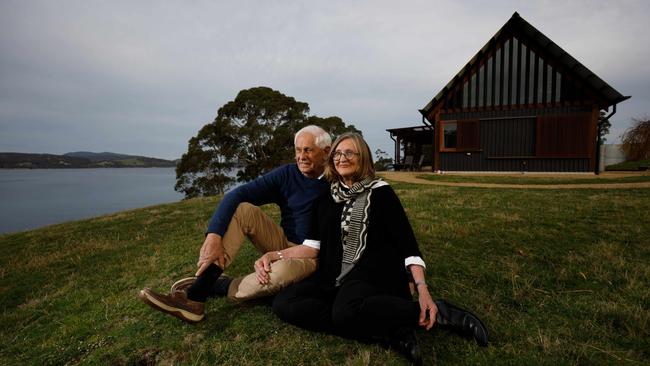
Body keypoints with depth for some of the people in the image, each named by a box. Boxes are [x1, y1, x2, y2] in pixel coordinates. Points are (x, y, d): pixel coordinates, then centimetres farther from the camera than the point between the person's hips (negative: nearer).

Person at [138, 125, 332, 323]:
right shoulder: (286, 174, -3)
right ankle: (194, 297, -21)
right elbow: (236, 195, -12)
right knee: (243, 209, -18)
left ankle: (212, 288, -11)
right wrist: (214, 235, -25)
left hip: (310, 254, -3)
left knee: (282, 272, -38)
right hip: (283, 243, 4)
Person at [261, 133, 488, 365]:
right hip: (336, 275, 6)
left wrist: (422, 290, -15)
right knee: (284, 303, -20)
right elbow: (313, 246, 9)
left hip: (376, 270, -5)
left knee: (346, 311, -37)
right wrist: (275, 255, -4)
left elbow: (407, 244, -4)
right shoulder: (326, 199, 14)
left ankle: (438, 312, -16)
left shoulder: (380, 192, 1)